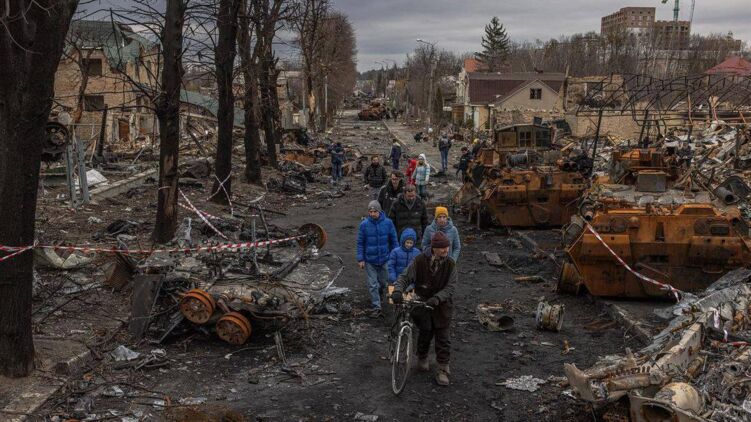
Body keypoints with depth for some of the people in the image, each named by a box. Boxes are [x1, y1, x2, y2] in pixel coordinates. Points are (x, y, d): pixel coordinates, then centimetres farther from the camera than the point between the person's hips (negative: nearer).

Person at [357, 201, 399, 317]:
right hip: (369, 260, -1)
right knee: (372, 285, 1)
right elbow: (360, 243, -2)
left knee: (383, 282, 18)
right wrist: (360, 259, -5)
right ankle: (376, 307, 10)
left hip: (384, 259, 1)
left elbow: (393, 241, 2)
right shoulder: (364, 224, -10)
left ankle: (378, 294, 47)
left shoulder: (388, 223, -8)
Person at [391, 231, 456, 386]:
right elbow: (405, 277, -10)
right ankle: (422, 359, 34)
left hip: (441, 305, 1)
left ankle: (442, 369, 11)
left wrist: (437, 298, -31)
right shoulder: (420, 260, -11)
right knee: (426, 333, 4)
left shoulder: (450, 264, -9)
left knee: (443, 337, -1)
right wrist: (398, 290, -30)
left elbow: (449, 288, -13)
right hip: (422, 303, -1)